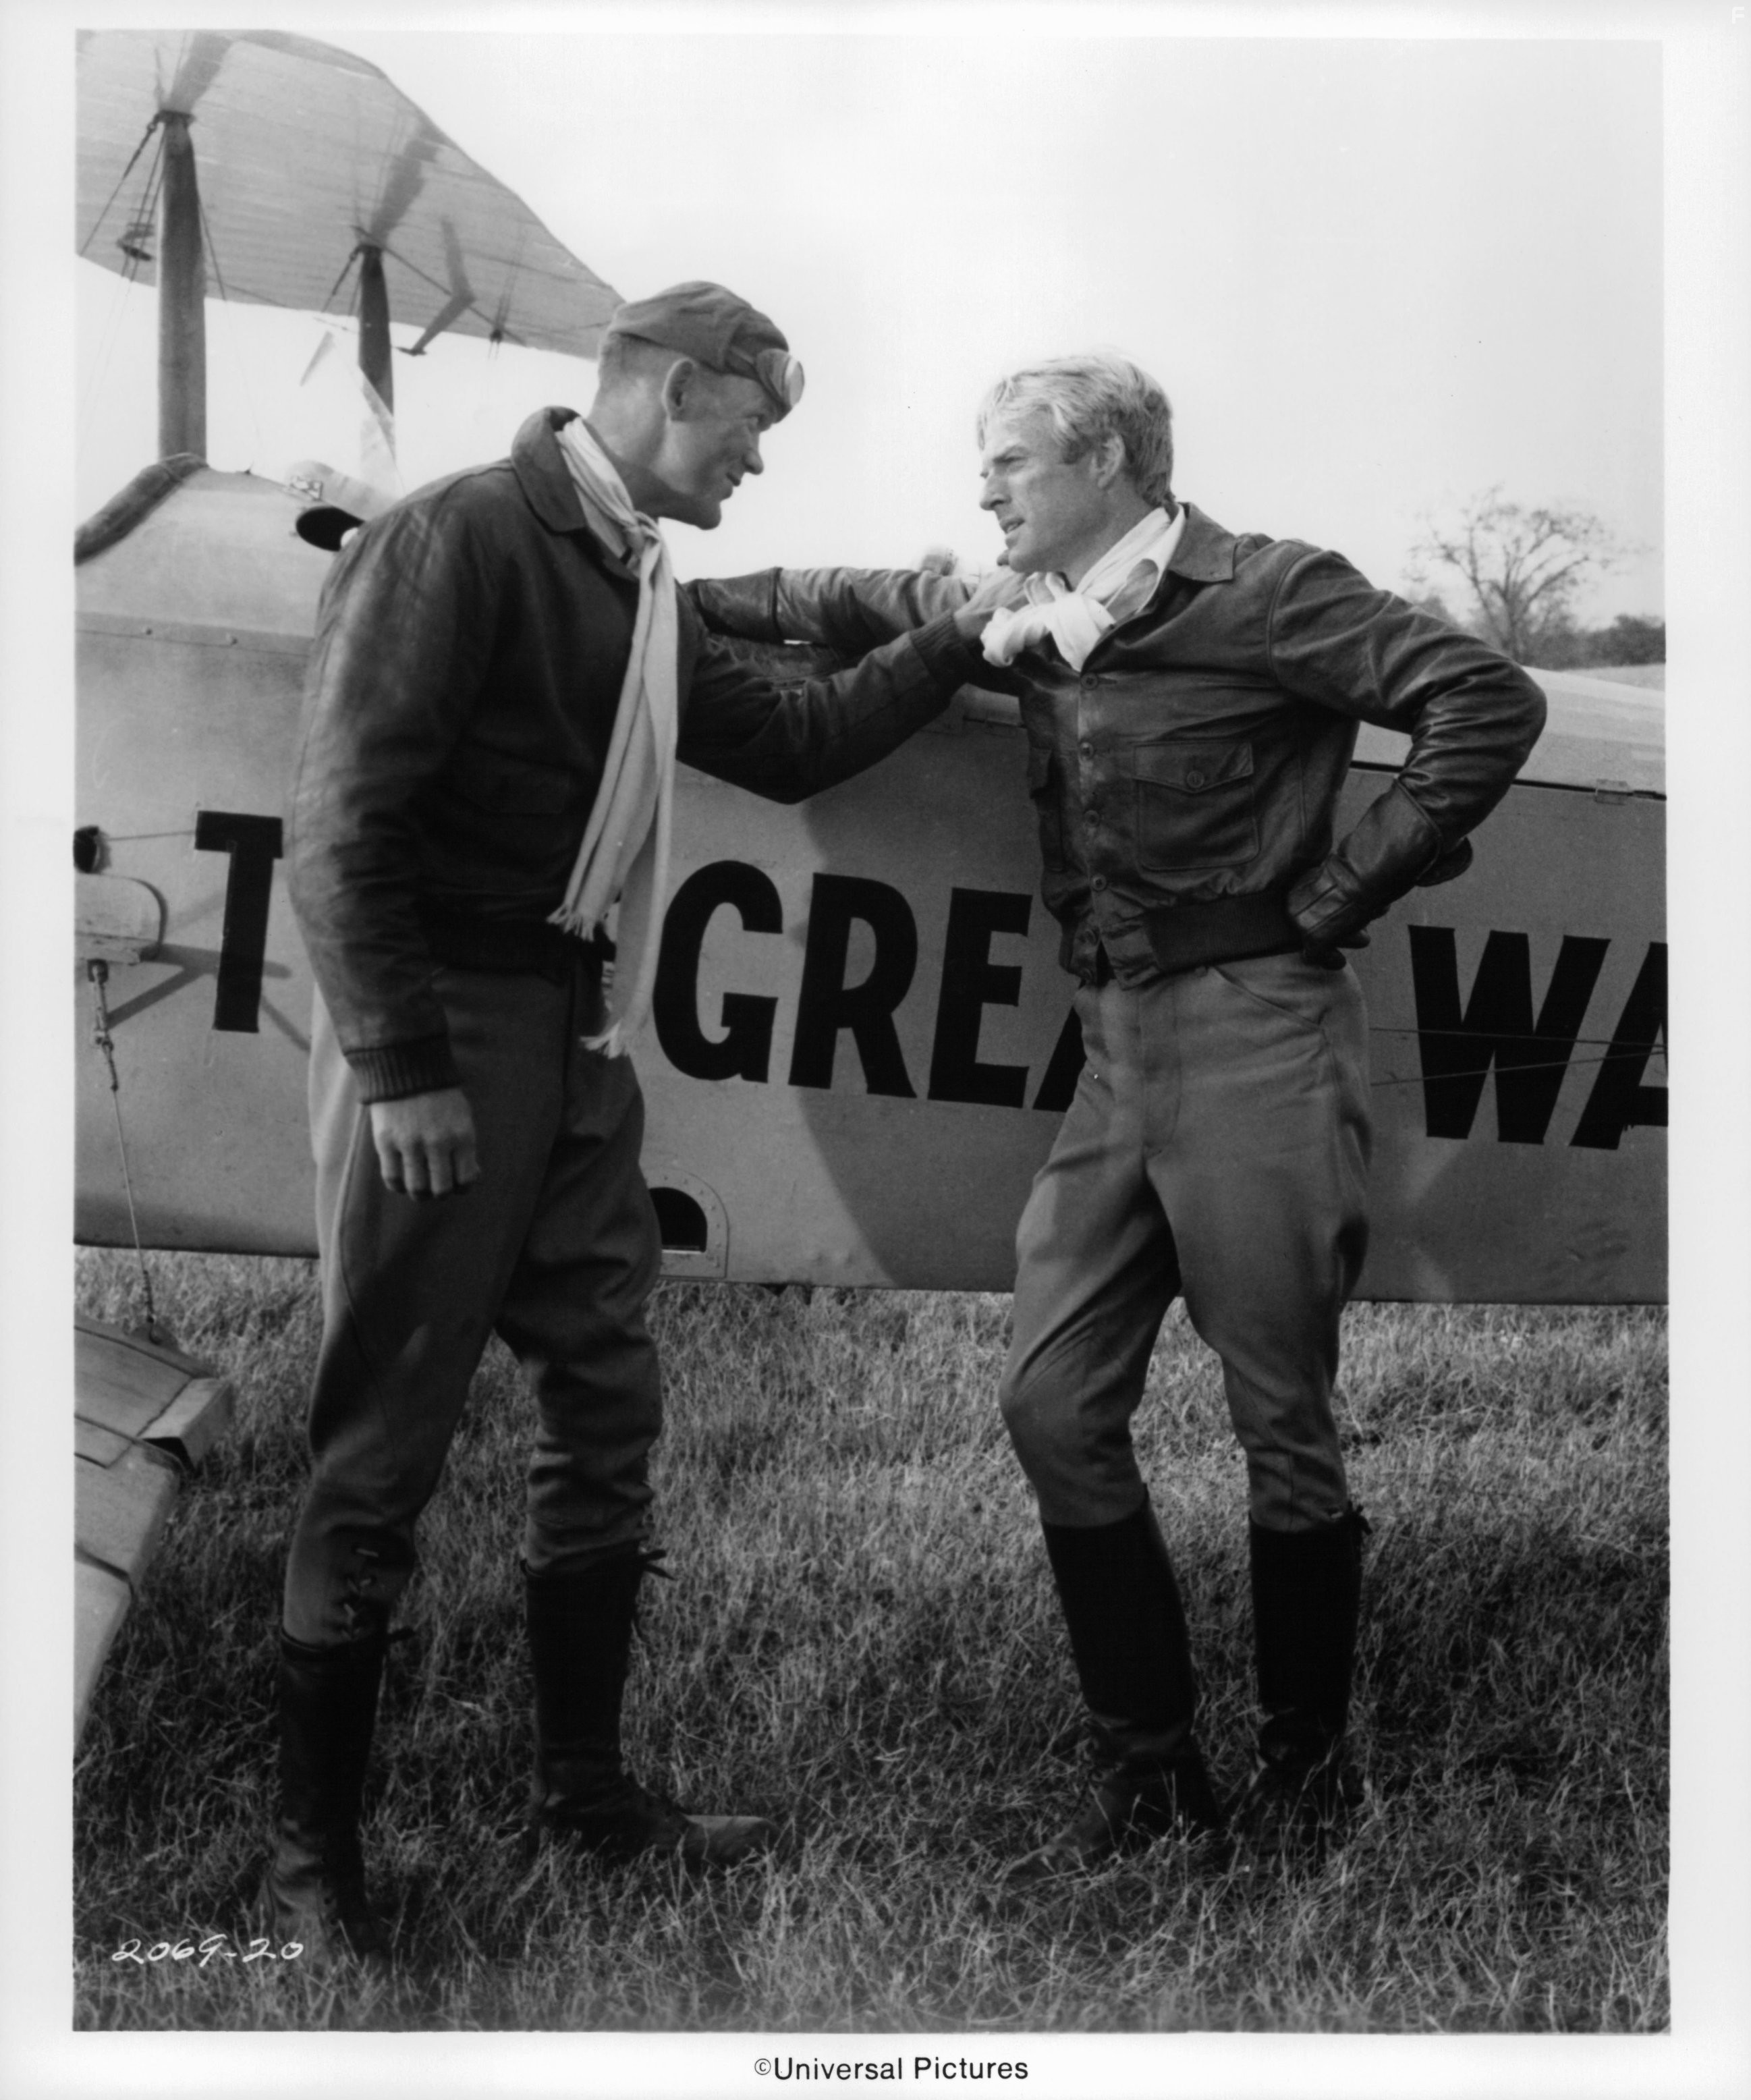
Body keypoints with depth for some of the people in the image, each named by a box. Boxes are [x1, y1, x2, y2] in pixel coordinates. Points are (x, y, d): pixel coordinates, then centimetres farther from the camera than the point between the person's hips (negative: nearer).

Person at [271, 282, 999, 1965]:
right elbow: (344, 820, -17)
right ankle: (311, 1854, 11)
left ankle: (585, 1788, 27)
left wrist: (957, 643, 21)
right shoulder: (459, 538, -11)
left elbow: (786, 742, 26)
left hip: (576, 1036, 9)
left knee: (604, 1407, 13)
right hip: (441, 1029, -9)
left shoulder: (632, 587, 14)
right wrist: (399, 1066, -20)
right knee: (383, 1445, -2)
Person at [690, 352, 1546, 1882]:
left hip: (1256, 1040, -7)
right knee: (1055, 1407, 3)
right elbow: (851, 609, 24)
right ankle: (1148, 1770, 17)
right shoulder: (1024, 620, 14)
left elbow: (1491, 703, -12)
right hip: (1118, 1051, 7)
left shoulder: (1264, 593, -7)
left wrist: (1341, 889, -11)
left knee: (1283, 1426, 2)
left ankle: (1309, 1770, 21)